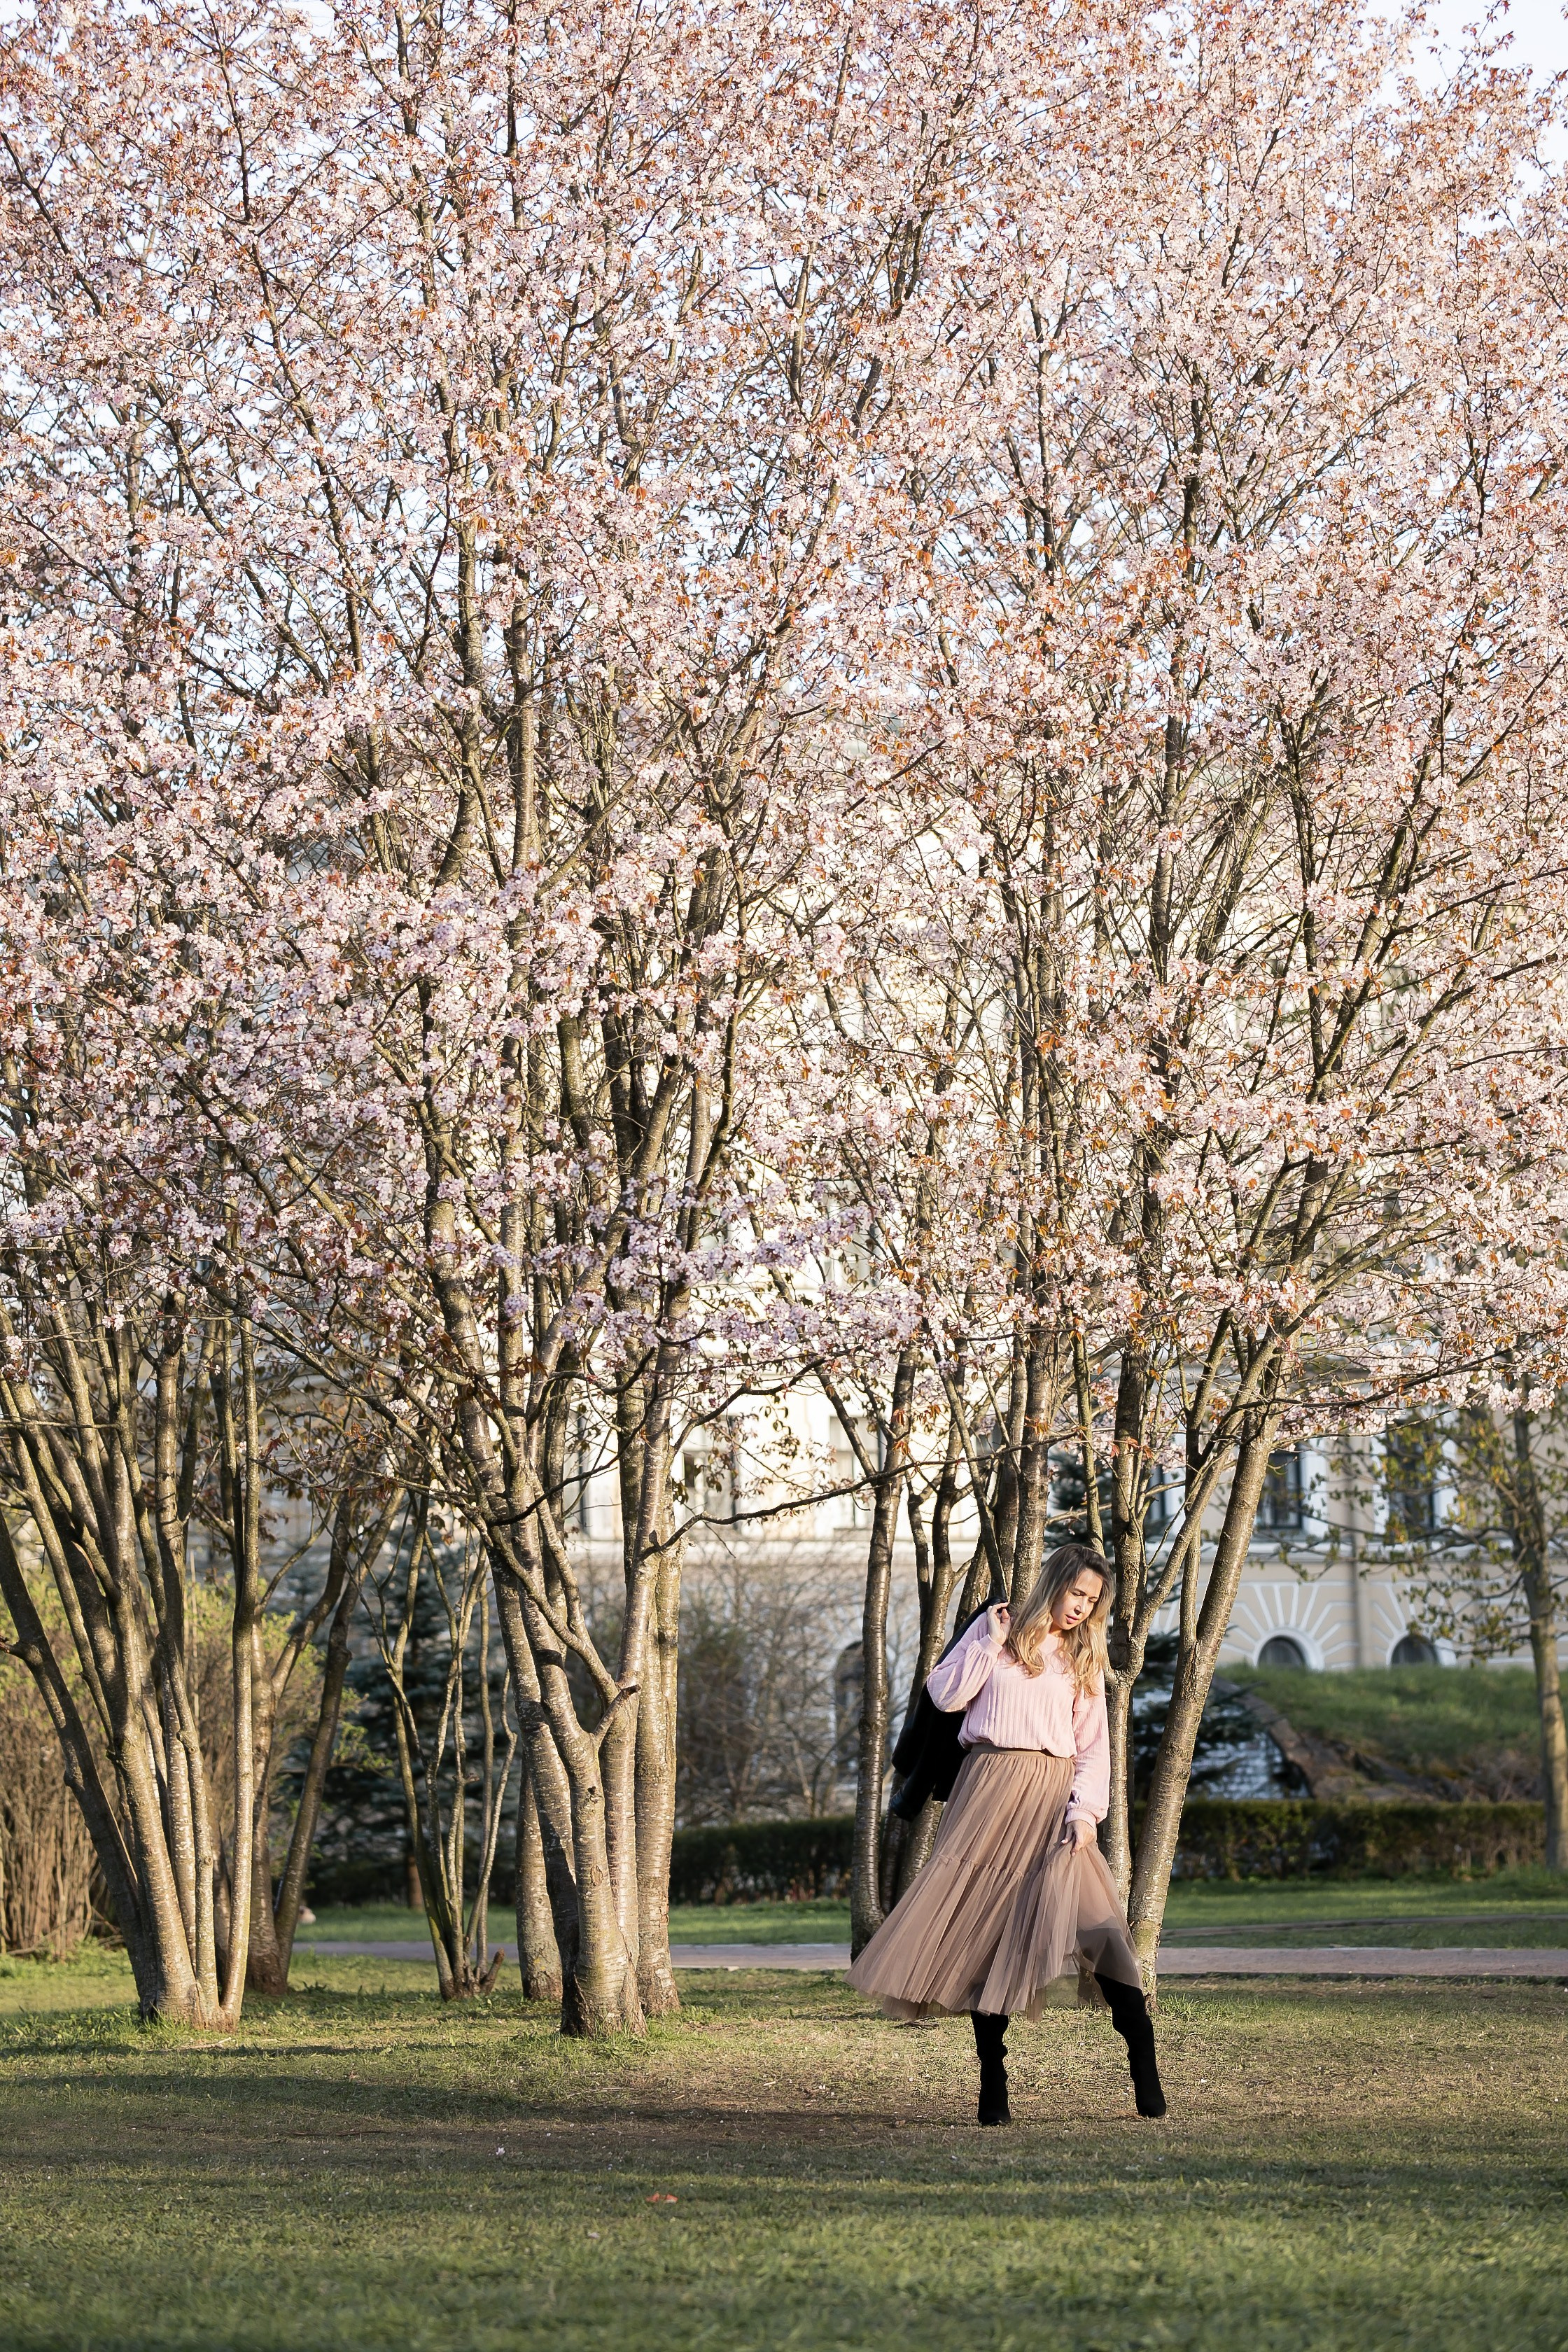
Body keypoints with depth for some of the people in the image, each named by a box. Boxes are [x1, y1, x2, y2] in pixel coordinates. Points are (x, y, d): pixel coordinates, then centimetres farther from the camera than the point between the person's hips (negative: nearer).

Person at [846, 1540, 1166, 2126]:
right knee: (982, 1925, -3)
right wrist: (989, 1642, -3)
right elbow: (945, 1694, 3)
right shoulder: (995, 1630, 10)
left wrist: (1086, 1810, -5)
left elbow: (1094, 1748, 9)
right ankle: (992, 2083, 3)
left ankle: (1145, 2070, -15)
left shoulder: (1085, 1658, 14)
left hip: (1052, 1796, 0)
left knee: (1090, 1919, -17)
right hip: (988, 1791, 0)